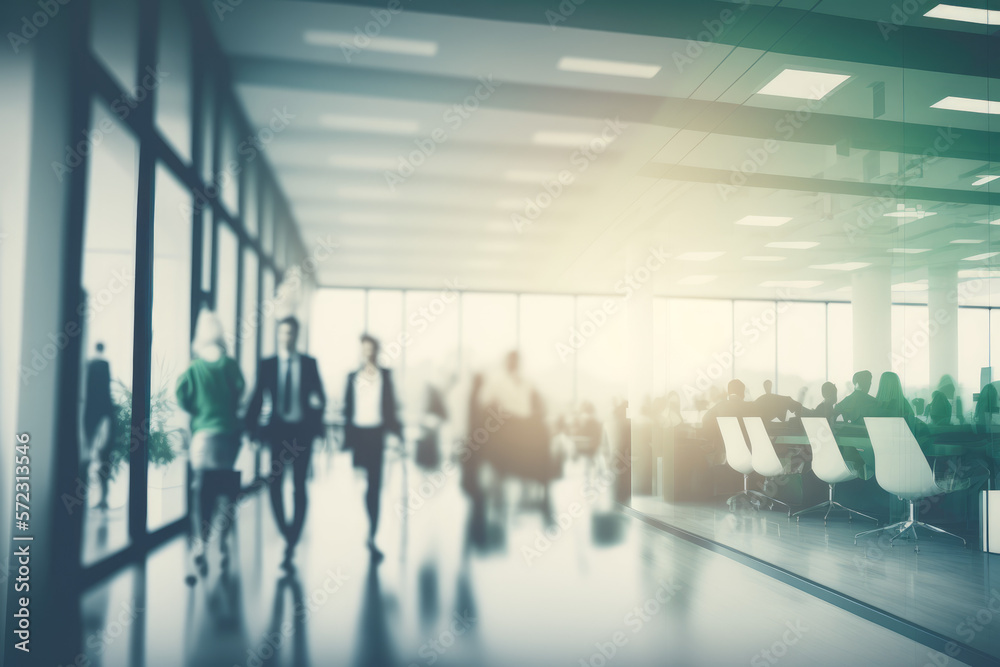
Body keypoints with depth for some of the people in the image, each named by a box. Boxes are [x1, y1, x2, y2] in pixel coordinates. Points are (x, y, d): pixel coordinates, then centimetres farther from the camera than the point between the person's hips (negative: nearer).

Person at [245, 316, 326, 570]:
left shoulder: (309, 363, 4)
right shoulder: (267, 364, 4)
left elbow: (319, 394, 7)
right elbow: (257, 397, 3)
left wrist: (317, 402, -14)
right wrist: (252, 426, -5)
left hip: (302, 430, 0)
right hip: (278, 429, 1)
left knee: (299, 486, 1)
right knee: (274, 483, -2)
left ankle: (292, 542, 10)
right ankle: (288, 535, 18)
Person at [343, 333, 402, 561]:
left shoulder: (385, 375, 5)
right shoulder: (353, 376, 6)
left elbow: (390, 405, 5)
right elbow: (347, 408, 6)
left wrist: (394, 432, -1)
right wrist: (347, 438, 2)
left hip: (376, 433, -1)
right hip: (358, 433, 1)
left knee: (375, 486, 0)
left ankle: (372, 536, 4)